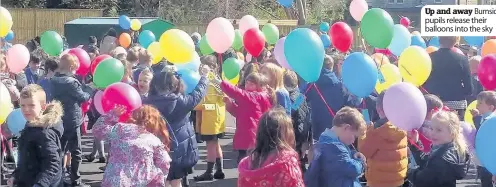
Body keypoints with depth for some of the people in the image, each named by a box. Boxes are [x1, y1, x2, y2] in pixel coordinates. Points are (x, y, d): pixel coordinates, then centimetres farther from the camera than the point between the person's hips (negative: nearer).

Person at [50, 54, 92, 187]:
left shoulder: (54, 80, 4)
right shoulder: (71, 82, -21)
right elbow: (84, 97, -13)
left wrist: (83, 86, 5)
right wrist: (90, 88, 4)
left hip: (59, 120, 8)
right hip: (72, 121, -8)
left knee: (60, 150, 16)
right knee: (76, 152, 2)